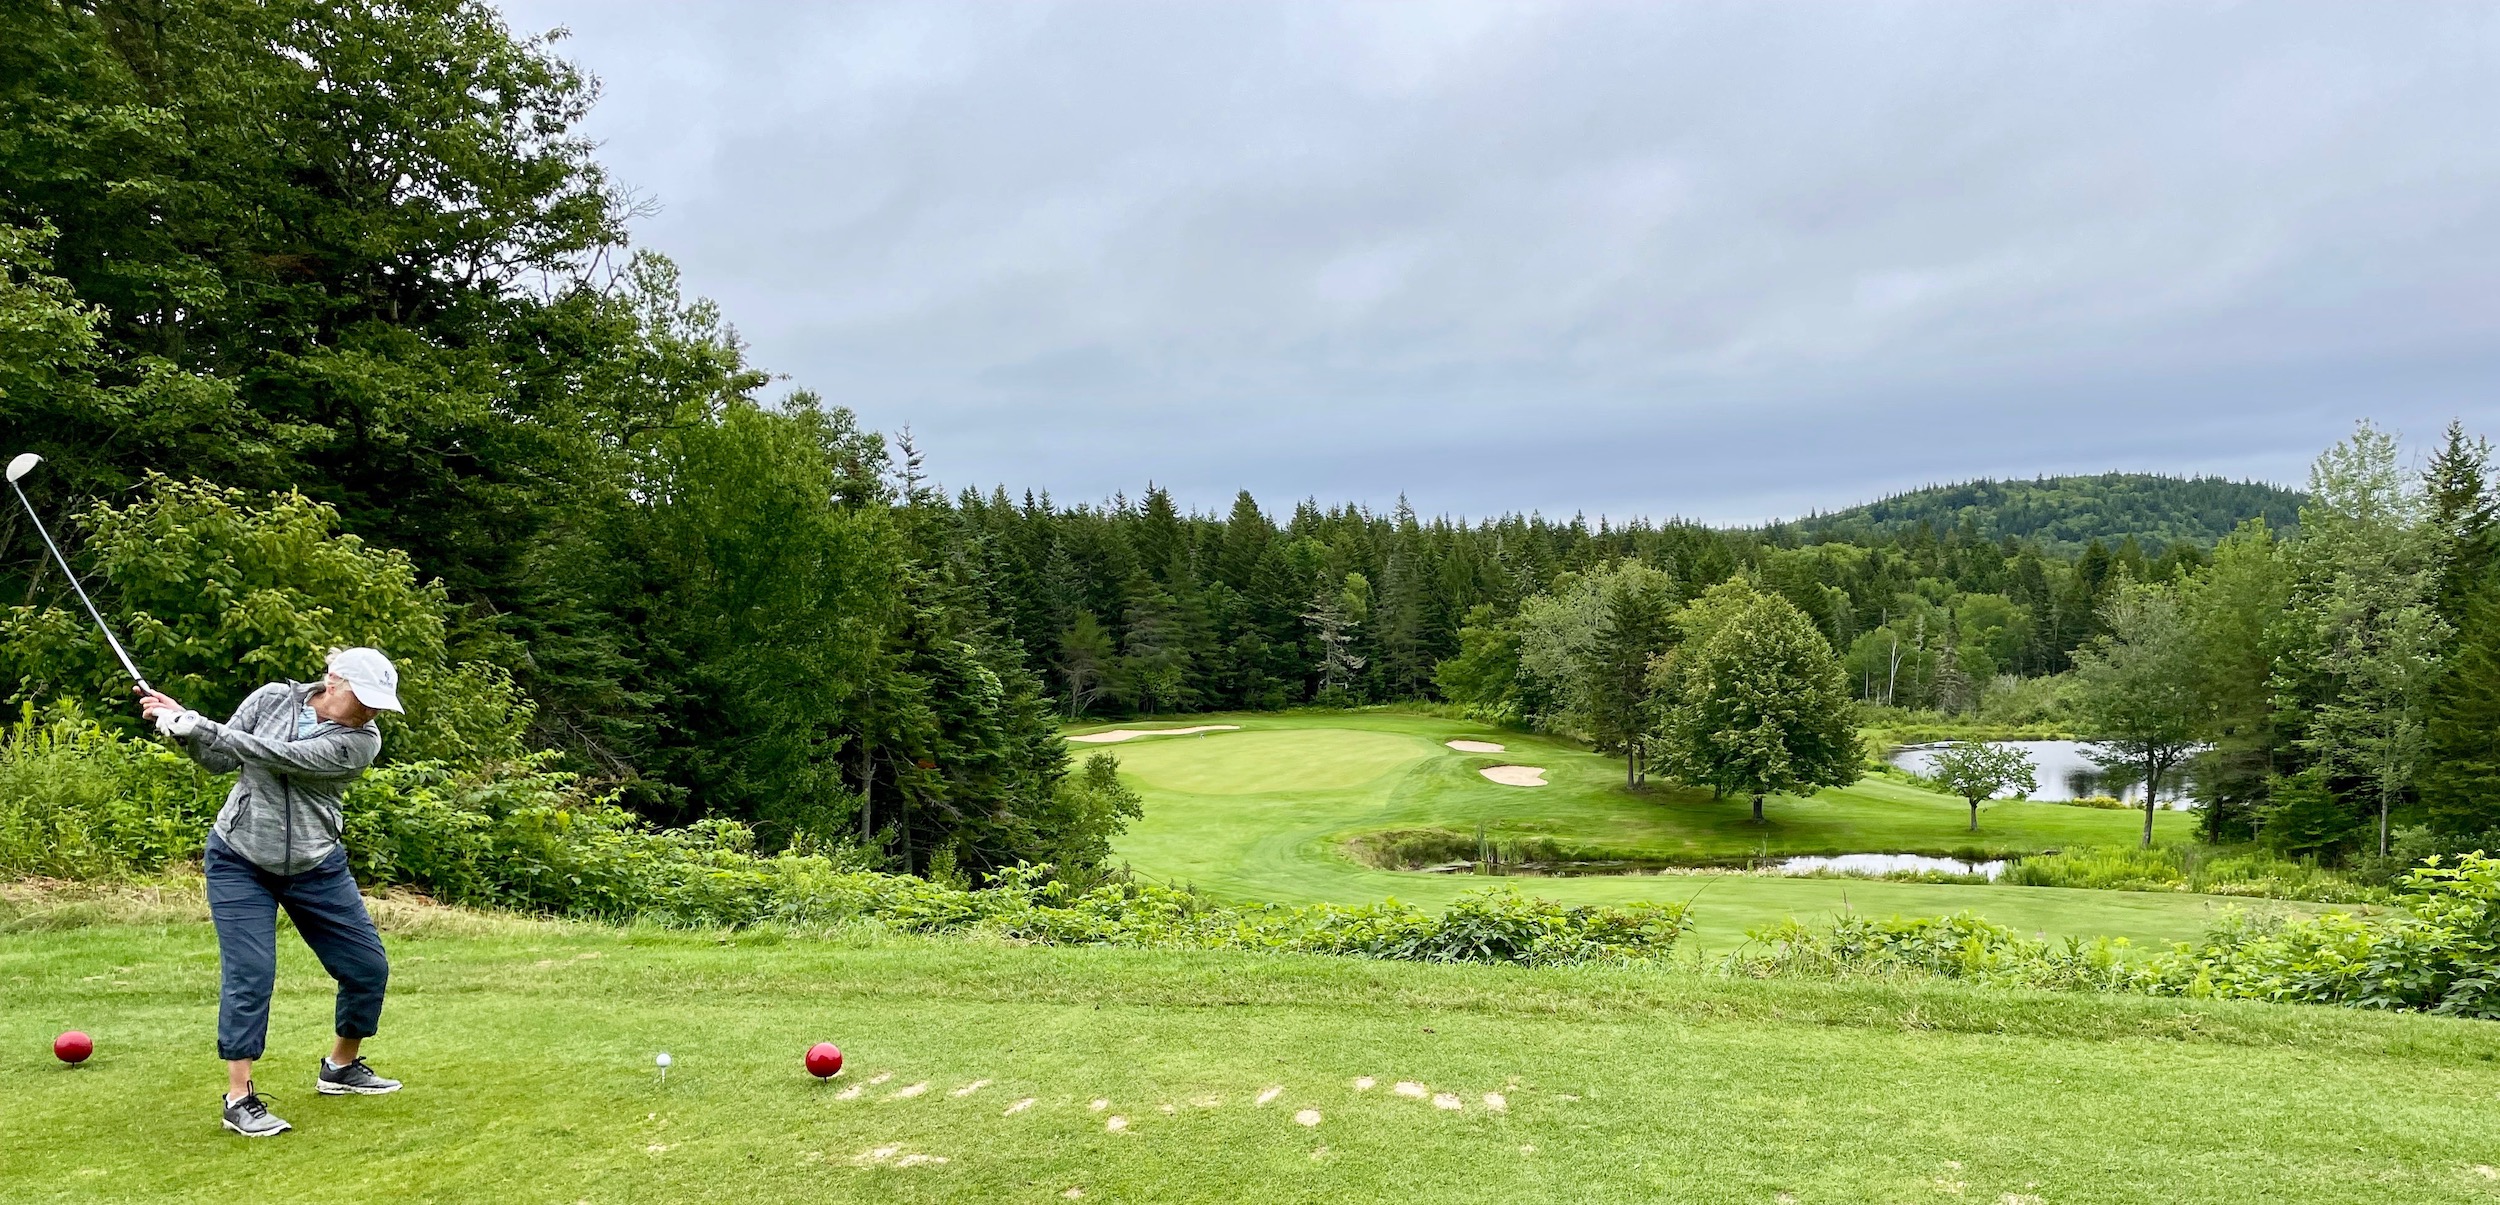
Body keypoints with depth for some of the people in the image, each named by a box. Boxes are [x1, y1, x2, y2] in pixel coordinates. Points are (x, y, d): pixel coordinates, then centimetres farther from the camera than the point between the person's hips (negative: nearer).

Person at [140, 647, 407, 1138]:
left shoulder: (361, 741, -15)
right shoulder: (273, 698, -7)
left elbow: (279, 757, -25)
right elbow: (220, 758, -3)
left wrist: (199, 726, -26)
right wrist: (182, 724, -20)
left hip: (316, 869, 1)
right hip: (239, 861, -1)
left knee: (368, 967, 2)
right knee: (249, 973, -12)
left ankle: (341, 1067, 25)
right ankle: (239, 1098, -1)